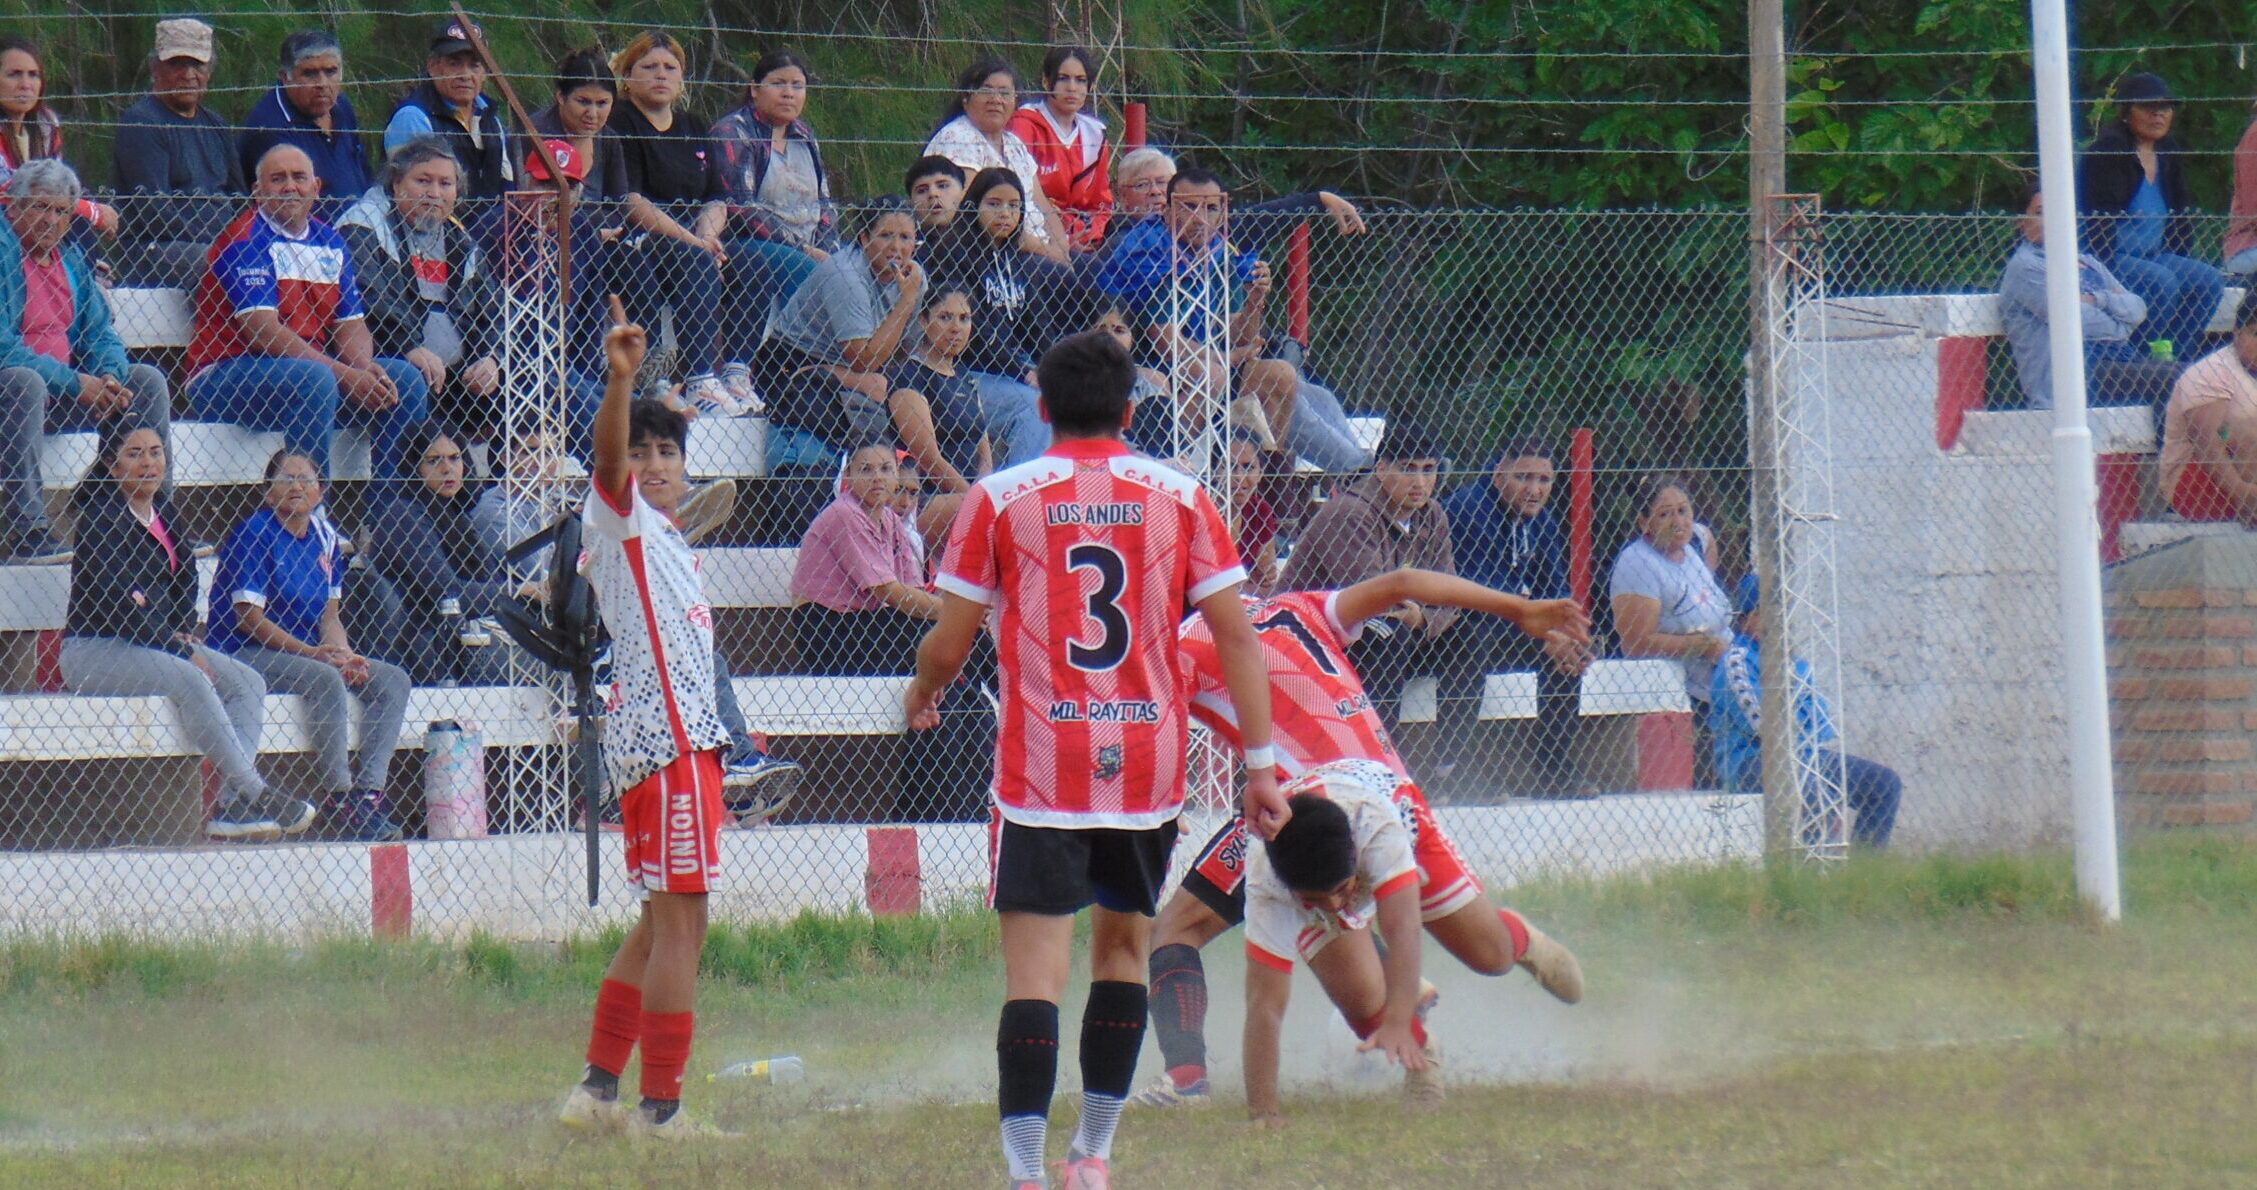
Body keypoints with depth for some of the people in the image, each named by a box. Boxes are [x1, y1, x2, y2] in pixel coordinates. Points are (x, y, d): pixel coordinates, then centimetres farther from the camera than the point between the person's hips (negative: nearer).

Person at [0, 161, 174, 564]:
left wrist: (109, 377, -10)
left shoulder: (69, 256, 12)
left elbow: (100, 332, 14)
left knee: (146, 380, -2)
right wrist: (76, 383, -22)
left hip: (63, 387, 8)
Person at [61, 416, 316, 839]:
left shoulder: (161, 508, 11)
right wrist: (182, 652, -21)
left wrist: (186, 630, 2)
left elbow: (185, 574, 21)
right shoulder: (102, 515, -14)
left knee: (249, 683, -8)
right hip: (94, 649, -9)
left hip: (157, 642, 9)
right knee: (190, 681, -33)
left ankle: (230, 807, -22)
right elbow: (115, 601, -21)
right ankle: (255, 796, -30)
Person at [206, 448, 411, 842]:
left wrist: (344, 654, -10)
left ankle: (369, 793, -19)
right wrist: (313, 653, -21)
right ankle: (339, 798, -29)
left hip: (307, 654, 8)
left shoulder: (325, 539, 12)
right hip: (244, 654, -8)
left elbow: (330, 616, 12)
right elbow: (250, 618, -15)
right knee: (326, 679, -33)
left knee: (393, 680, -9)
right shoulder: (253, 535, -10)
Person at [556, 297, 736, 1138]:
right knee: (680, 921, -11)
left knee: (663, 924, 15)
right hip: (663, 734, -10)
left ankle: (597, 1089, 20)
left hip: (680, 735, 10)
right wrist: (619, 382, -40)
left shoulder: (658, 535, 22)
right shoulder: (619, 517, -3)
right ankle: (660, 1108, -12)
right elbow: (609, 454, -24)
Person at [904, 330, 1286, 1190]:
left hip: (1041, 774, -2)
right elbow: (1236, 636, 0)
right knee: (1123, 948, 19)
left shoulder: (999, 498, -2)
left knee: (1034, 969, -7)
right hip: (1149, 770, 2)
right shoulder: (1179, 497, 3)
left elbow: (948, 645, 1)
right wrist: (1261, 763, 5)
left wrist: (921, 696, 23)